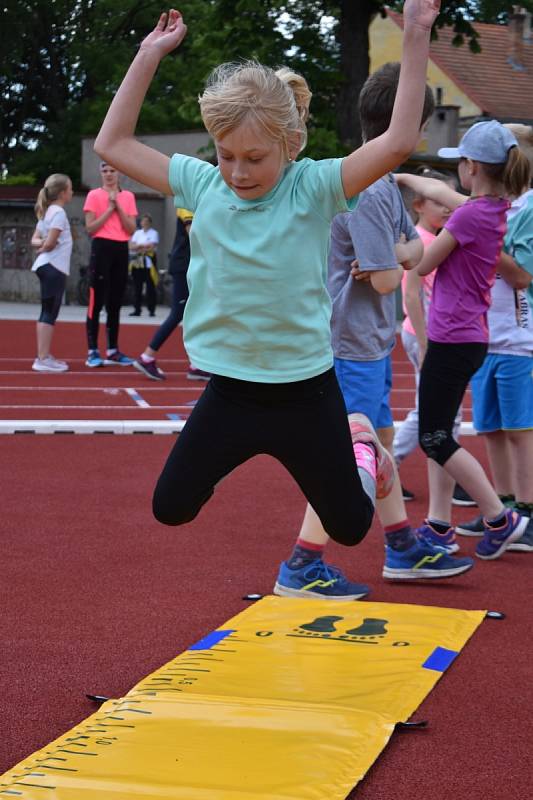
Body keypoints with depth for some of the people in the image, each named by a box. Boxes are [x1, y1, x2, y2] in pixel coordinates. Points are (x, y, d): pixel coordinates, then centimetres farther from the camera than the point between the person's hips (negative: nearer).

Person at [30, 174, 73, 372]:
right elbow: (50, 244, -18)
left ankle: (44, 356, 16)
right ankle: (43, 359, -10)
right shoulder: (59, 212, -13)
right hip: (54, 268, -10)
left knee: (47, 313, 13)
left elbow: (35, 240, 16)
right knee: (50, 313, -9)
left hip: (46, 267, 10)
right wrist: (43, 248, 1)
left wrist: (40, 244, -2)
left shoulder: (46, 212, 16)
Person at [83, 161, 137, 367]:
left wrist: (118, 207, -8)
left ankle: (113, 351, 14)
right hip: (101, 248, -4)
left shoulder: (128, 197, 10)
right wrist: (109, 209, -12)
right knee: (97, 301, -5)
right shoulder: (94, 195, 0)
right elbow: (90, 228, -8)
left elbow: (131, 229, 2)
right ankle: (92, 352, -4)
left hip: (121, 250, 4)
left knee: (115, 303, 8)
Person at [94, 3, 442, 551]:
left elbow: (398, 142, -24)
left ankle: (358, 448, 45)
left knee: (349, 527, 12)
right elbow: (113, 144, 2)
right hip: (228, 393, 2)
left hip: (304, 392, -2)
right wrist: (149, 54, -3)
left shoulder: (313, 187, -12)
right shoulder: (202, 184, -3)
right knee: (170, 508, 9)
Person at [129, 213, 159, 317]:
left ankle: (151, 310, -5)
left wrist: (138, 247, -6)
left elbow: (152, 247, -10)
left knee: (150, 287, -7)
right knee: (137, 287, 3)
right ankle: (137, 309, 7)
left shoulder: (154, 233, 3)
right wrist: (144, 246, -9)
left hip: (149, 262, -4)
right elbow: (131, 246, 6)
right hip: (137, 262, 4)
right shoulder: (137, 233, 16)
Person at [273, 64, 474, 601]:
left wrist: (398, 253, -7)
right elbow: (385, 279, -22)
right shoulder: (368, 191, -22)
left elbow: (415, 248, 13)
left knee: (380, 443, 18)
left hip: (371, 341, 10)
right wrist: (394, 260, -1)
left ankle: (403, 550, 30)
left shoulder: (385, 183, 10)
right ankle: (301, 568, 0)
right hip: (353, 345, -10)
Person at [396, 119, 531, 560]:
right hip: (466, 337, 9)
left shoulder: (470, 215, -20)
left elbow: (423, 264, -10)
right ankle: (441, 525, 19)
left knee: (435, 438, -2)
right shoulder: (494, 208, 5)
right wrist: (399, 176, 32)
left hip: (453, 341, -9)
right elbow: (440, 191, 23)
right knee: (437, 434, 15)